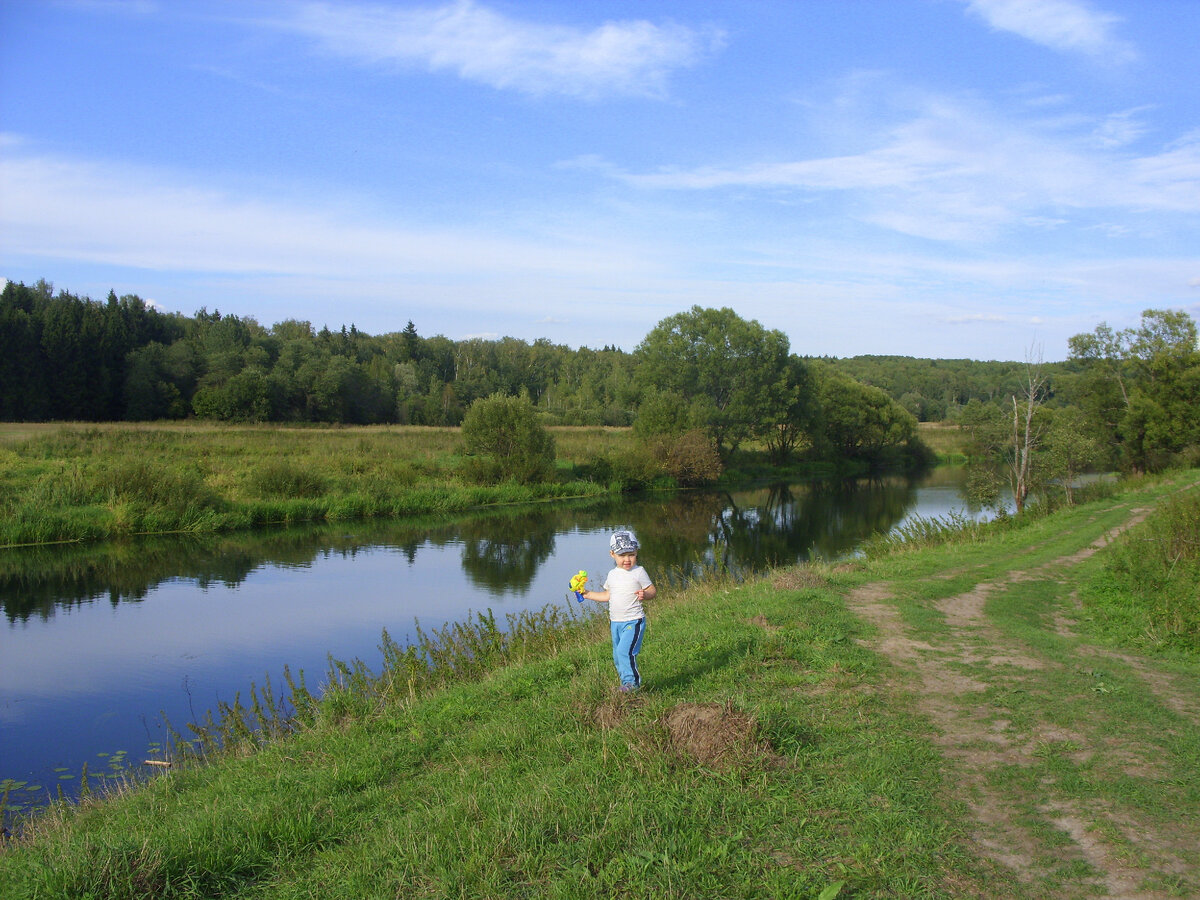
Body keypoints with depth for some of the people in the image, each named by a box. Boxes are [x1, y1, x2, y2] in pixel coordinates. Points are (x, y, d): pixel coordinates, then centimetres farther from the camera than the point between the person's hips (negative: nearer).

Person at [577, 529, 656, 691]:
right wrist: (587, 593, 16)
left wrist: (645, 595, -25)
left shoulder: (638, 572, -7)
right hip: (615, 622, 7)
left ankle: (632, 681, -6)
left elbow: (652, 590, -4)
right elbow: (607, 596, 20)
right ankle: (626, 681, 25)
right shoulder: (612, 575, 10)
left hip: (634, 621, -7)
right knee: (617, 655, 11)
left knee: (624, 651, -19)